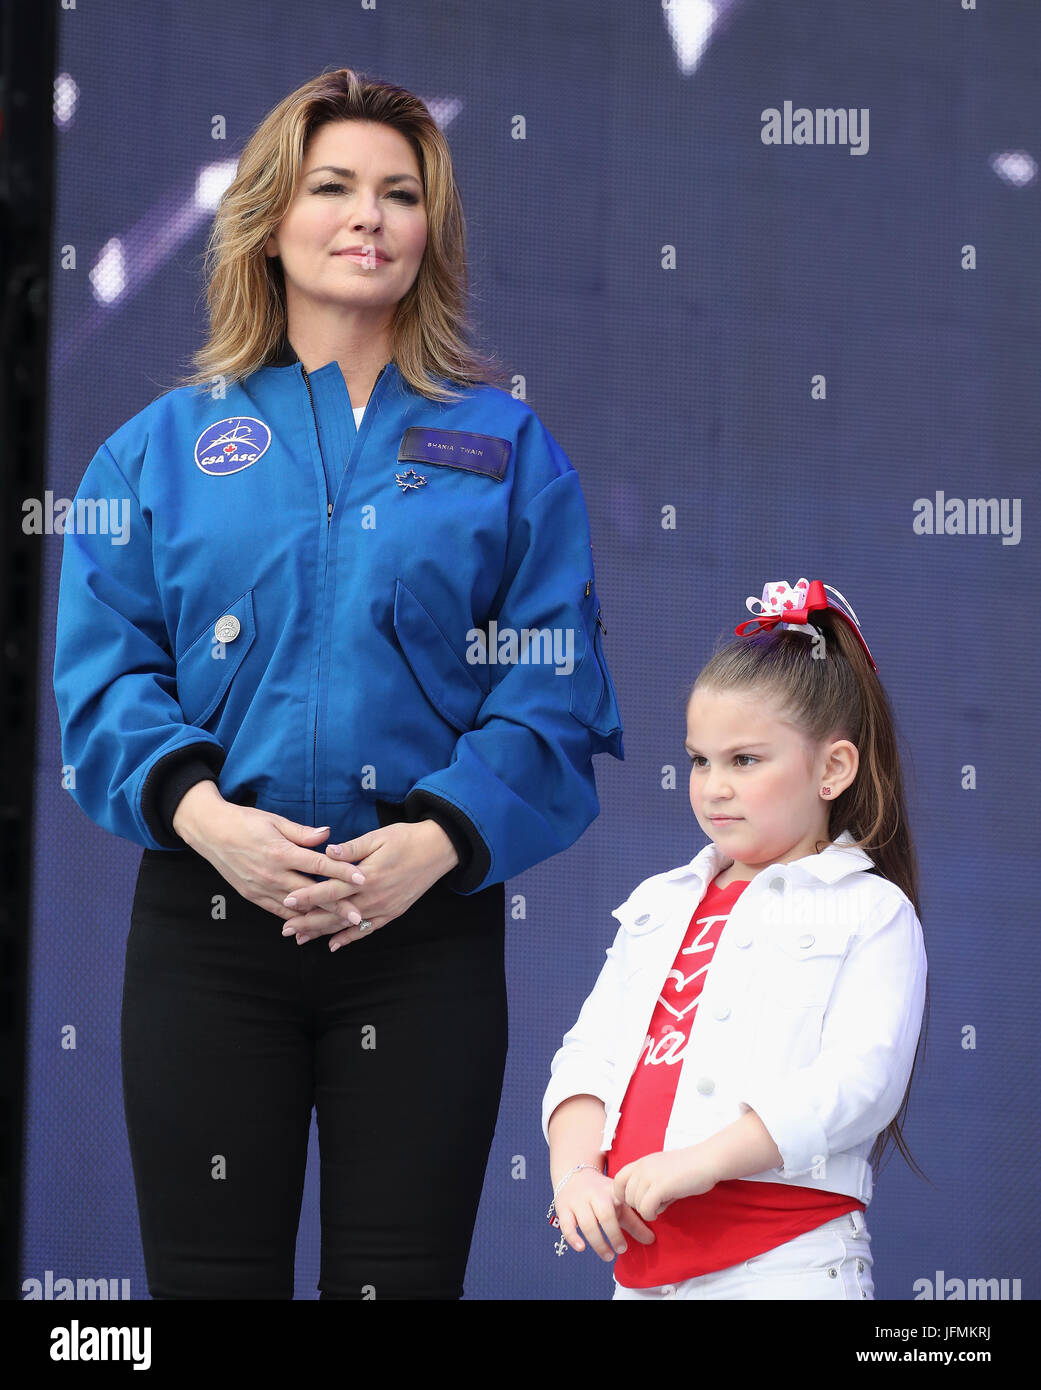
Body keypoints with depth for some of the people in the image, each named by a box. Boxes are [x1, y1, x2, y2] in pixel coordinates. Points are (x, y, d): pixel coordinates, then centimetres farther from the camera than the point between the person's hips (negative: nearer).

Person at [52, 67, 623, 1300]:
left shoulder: (506, 449, 10)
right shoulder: (162, 448, 11)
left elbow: (554, 693, 1)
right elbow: (102, 676, 3)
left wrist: (435, 841, -15)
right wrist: (205, 815, -15)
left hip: (426, 920, 0)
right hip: (209, 912, 0)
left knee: (401, 1275, -1)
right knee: (212, 1275, 0)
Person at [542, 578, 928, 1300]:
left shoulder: (871, 914, 2)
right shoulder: (659, 903, 22)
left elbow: (859, 1079, -12)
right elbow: (590, 1051, 15)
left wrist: (698, 1162, -20)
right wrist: (576, 1169, -7)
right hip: (642, 1263, 5)